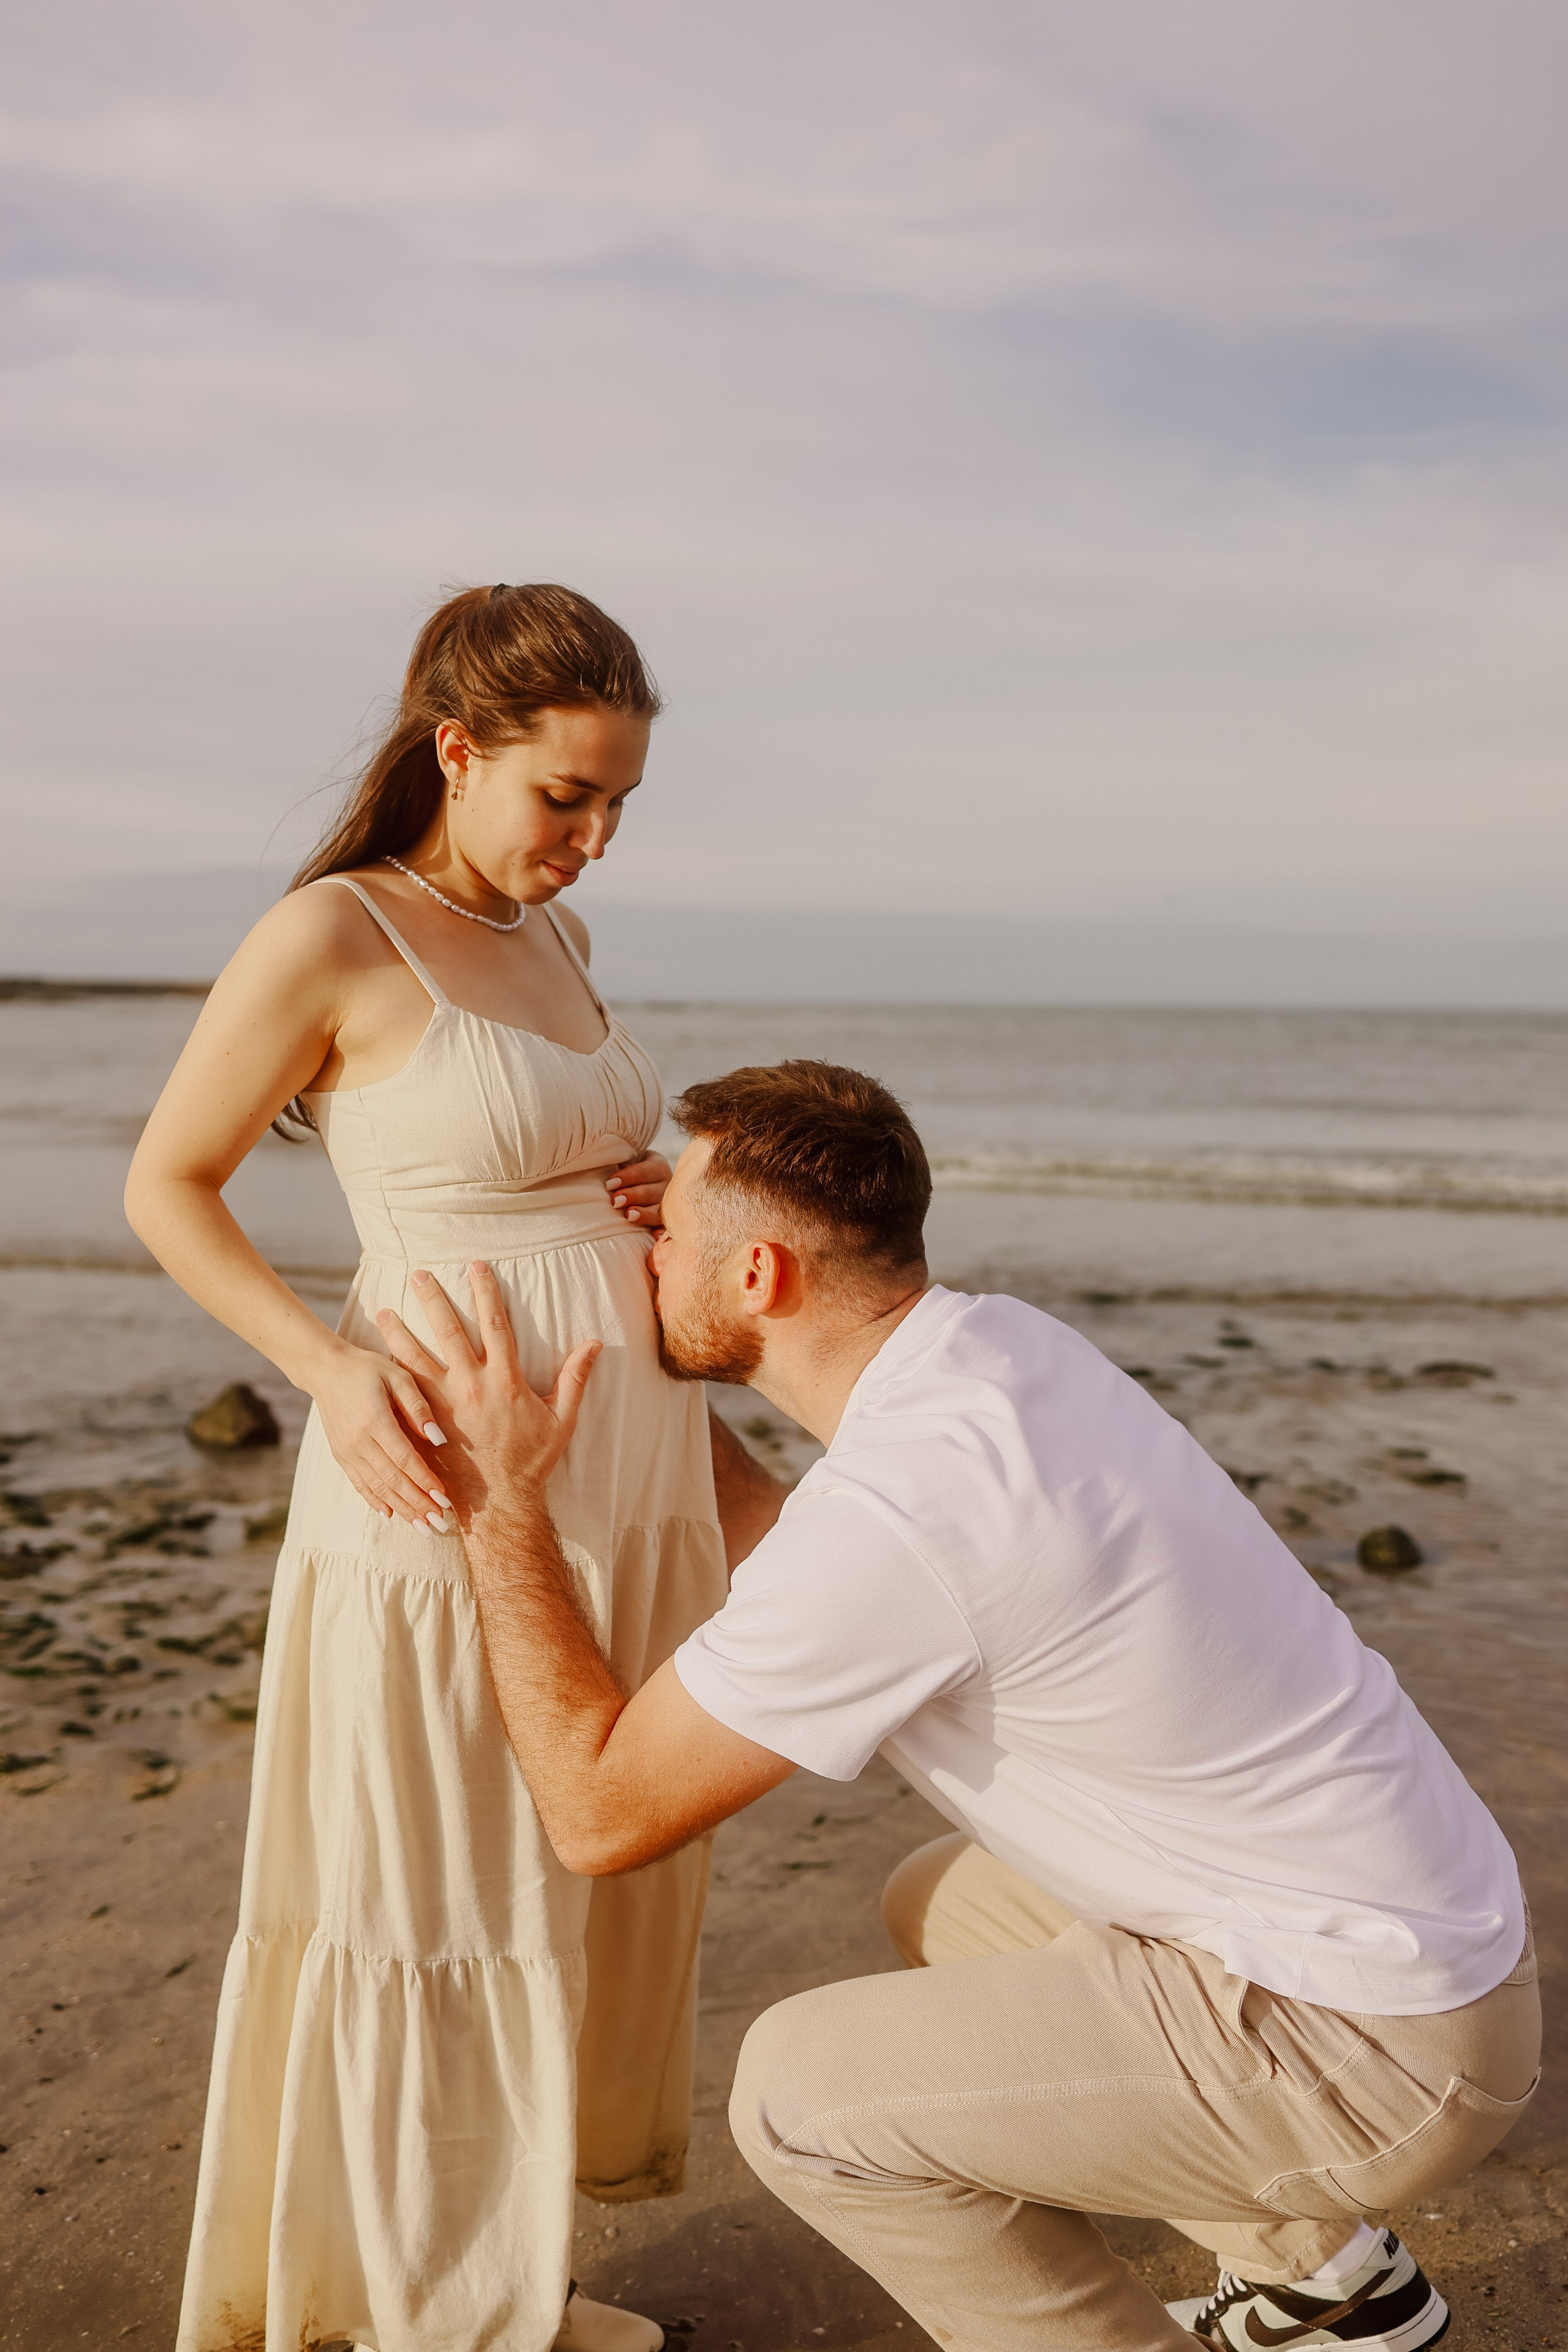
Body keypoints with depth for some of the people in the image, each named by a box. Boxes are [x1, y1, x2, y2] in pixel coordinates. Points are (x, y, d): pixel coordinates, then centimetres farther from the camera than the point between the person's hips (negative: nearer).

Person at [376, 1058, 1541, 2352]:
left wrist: (504, 1503, -12)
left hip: (1369, 2050, -9)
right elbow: (802, 1571, 19)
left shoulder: (896, 1506, -26)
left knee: (803, 2089, -9)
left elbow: (604, 1812, -16)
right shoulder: (1000, 1344, 1)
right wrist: (665, 1391, 15)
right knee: (940, 1903, 25)